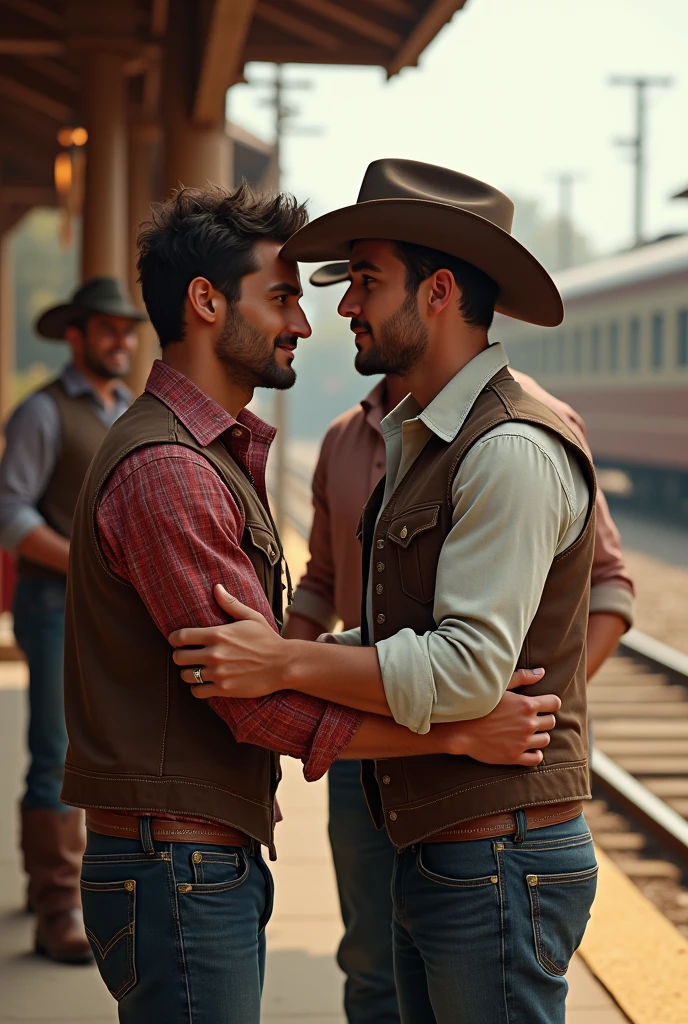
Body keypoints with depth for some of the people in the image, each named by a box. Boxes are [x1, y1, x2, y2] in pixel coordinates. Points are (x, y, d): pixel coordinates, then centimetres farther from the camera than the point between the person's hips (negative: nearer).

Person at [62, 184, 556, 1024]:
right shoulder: (164, 469, -19)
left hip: (218, 863, 10)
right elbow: (263, 701, -22)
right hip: (177, 874, -10)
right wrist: (463, 732, -18)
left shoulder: (221, 452, 16)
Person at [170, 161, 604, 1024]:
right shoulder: (417, 441, 16)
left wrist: (287, 665, -23)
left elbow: (469, 668, -25)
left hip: (497, 863, -10)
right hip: (430, 854, 10)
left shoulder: (511, 453, -18)